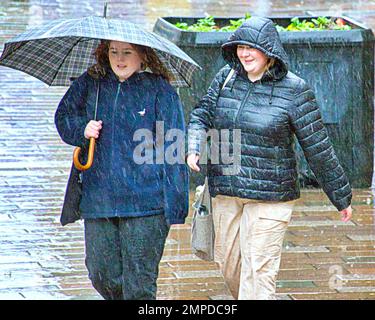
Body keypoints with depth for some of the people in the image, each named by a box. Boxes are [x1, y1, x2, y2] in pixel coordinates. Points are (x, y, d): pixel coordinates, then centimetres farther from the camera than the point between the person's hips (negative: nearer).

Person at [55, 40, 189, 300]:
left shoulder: (160, 90, -2)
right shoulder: (89, 85, 9)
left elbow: (173, 150, -3)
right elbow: (63, 118, 20)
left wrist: (175, 203, -8)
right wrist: (82, 129, -4)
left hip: (145, 202, -4)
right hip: (98, 199, 4)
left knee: (138, 281, -2)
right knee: (102, 275, 8)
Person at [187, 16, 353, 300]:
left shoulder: (293, 89, -9)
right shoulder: (226, 77, 4)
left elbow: (318, 147, -6)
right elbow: (201, 116, 10)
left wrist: (341, 196, 0)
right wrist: (194, 147, -12)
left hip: (270, 194, -5)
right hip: (225, 192, 5)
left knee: (258, 270, -9)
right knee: (229, 263, 14)